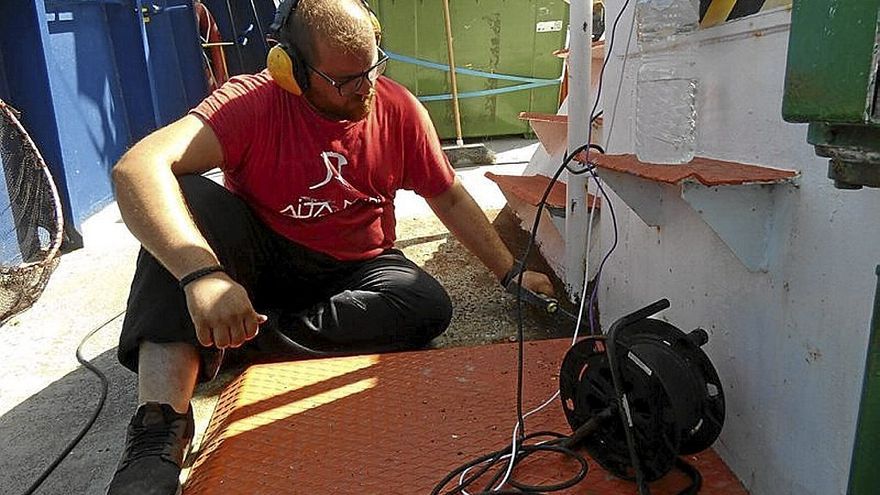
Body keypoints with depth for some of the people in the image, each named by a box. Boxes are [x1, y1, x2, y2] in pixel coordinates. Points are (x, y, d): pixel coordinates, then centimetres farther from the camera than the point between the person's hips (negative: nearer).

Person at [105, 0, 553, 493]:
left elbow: (450, 198, 4)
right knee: (188, 197, -30)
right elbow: (137, 168, -34)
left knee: (430, 307, -27)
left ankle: (254, 336, -21)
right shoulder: (253, 102, -19)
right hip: (261, 258, -2)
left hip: (355, 271, 3)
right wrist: (201, 272, -49)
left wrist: (511, 272, 1)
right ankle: (160, 427, -38)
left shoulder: (400, 109, -8)